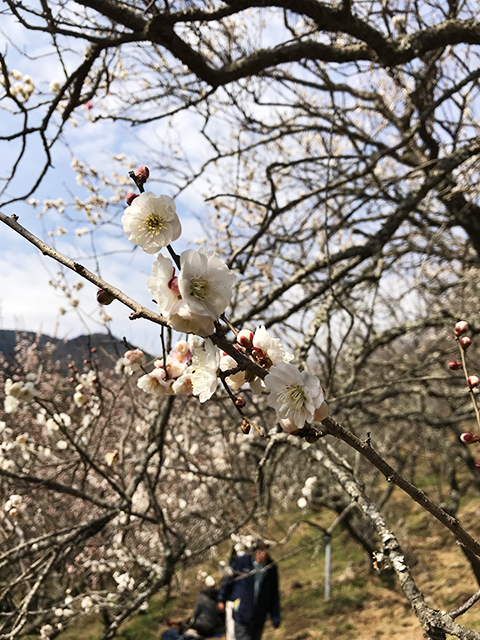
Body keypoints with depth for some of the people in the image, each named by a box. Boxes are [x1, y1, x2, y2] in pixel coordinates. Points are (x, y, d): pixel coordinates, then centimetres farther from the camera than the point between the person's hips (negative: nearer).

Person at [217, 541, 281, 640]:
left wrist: (275, 618, 6)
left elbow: (274, 595, 6)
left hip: (259, 616, 3)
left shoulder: (271, 567, -1)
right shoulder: (241, 562, -9)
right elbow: (228, 580, 5)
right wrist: (222, 599, 11)